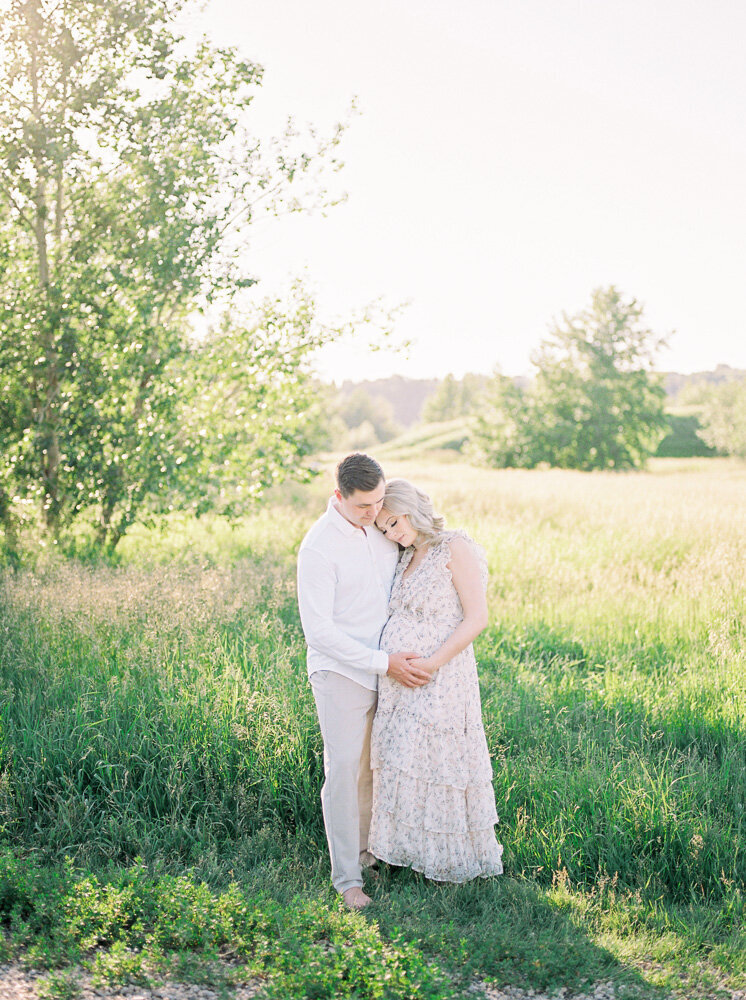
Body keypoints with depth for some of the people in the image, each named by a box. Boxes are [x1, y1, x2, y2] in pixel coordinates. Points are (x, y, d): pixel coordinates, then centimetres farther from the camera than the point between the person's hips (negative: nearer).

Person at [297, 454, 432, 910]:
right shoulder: (319, 548, -20)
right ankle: (347, 878, -1)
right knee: (344, 770, -7)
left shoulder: (382, 524, 0)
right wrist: (384, 662, -21)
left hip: (387, 665, 6)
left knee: (376, 765, 13)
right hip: (341, 672, -6)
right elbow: (319, 630, -20)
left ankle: (365, 845, 31)